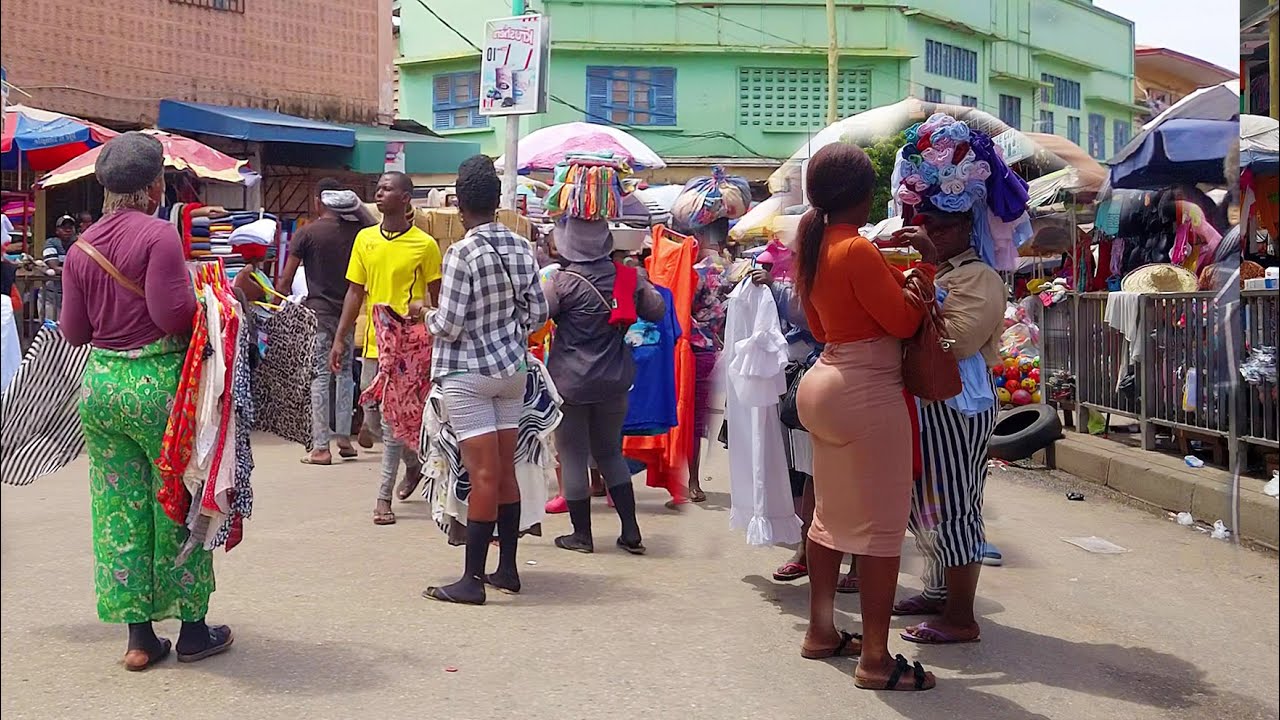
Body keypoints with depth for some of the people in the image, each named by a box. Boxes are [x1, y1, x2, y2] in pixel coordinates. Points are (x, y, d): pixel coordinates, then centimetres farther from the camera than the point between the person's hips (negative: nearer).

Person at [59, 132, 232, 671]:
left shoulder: (81, 248, 6)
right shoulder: (158, 234, -12)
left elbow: (74, 331, 8)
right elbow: (174, 312, -21)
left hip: (100, 383, 6)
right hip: (159, 381, -5)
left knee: (118, 508, 10)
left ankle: (139, 635, 16)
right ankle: (193, 630, 16)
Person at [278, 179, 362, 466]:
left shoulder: (307, 232, -7)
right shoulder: (356, 231, 3)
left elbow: (286, 279, -6)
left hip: (318, 310, -4)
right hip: (348, 311, 4)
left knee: (320, 377, -1)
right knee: (344, 372, 15)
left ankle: (321, 447, -2)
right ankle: (344, 438, 18)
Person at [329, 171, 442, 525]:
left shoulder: (425, 245, -5)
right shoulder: (364, 239, 8)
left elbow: (438, 297, 1)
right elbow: (355, 293, 11)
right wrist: (340, 339, 7)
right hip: (373, 341, 5)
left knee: (393, 420, -5)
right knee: (373, 416, 13)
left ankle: (384, 497, 4)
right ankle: (414, 464, 37)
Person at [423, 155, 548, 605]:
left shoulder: (462, 253, -15)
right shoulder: (521, 248, 2)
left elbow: (448, 326, -16)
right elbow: (538, 312, 7)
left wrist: (425, 314, 4)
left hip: (467, 374, -6)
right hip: (512, 370, 6)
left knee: (484, 475, -5)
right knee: (506, 471, 12)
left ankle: (473, 579, 3)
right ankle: (507, 569, 20)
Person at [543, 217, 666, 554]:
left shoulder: (563, 282, -15)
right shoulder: (628, 277, -2)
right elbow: (657, 311, 8)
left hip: (571, 381, -4)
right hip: (614, 380, 5)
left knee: (573, 456, 8)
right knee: (610, 452, 18)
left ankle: (582, 534, 15)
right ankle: (631, 531, 15)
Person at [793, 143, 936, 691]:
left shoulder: (814, 248, 10)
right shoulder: (858, 250, -18)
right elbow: (904, 322, -14)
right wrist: (924, 268, 1)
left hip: (826, 383, 10)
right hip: (867, 393, -10)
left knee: (831, 513, 17)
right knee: (881, 525, -3)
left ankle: (821, 631, 27)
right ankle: (876, 658, 1)